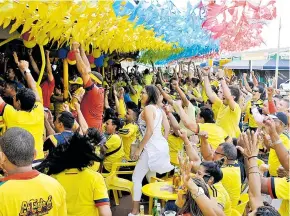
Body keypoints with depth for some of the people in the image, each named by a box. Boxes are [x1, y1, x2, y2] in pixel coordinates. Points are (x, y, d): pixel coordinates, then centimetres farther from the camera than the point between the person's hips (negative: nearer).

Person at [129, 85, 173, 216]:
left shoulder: (148, 108, -13)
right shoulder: (159, 109, 13)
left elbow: (150, 131, -20)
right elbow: (167, 128, 15)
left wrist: (139, 149, -16)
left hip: (152, 147, -9)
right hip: (161, 145, 9)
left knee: (136, 178, -1)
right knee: (151, 177, 21)